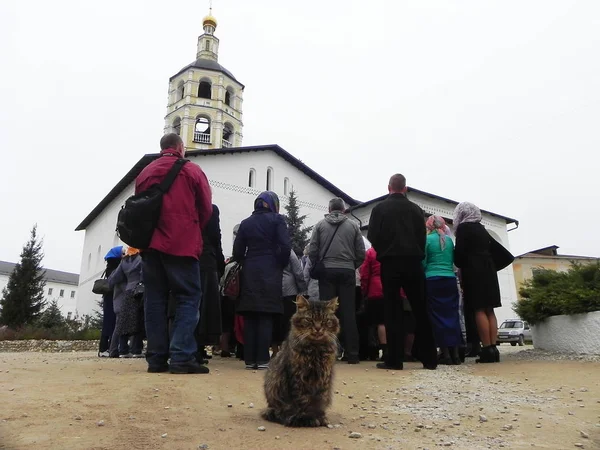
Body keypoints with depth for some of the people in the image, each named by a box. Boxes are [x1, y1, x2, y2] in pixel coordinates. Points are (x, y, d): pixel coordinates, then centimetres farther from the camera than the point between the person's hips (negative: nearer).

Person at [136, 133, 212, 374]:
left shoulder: (144, 172, 16)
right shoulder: (191, 170, 3)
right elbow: (206, 209, 3)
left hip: (150, 243, 5)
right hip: (182, 243, -5)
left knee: (155, 298, 7)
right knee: (189, 296, -3)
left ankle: (156, 358, 6)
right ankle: (182, 358, -12)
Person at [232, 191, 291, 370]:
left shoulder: (246, 223, 12)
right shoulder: (277, 219, 2)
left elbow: (237, 251, 5)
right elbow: (285, 246, -9)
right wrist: (281, 265, 4)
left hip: (249, 273, 3)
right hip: (270, 273, -3)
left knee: (249, 317, 6)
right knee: (266, 317, -1)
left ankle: (249, 359, 7)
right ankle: (262, 359, -2)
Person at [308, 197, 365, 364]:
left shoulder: (320, 225, 5)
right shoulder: (353, 226, 5)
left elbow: (312, 250, 0)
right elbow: (361, 253, 3)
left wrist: (317, 267, 13)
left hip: (326, 272, 0)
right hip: (347, 272, 0)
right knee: (348, 313, 3)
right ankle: (352, 354, 5)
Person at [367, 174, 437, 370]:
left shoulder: (379, 209, 0)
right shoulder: (416, 209, 7)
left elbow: (372, 237, -2)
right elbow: (422, 236, 7)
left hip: (390, 263, -2)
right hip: (413, 262, 2)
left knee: (393, 311, 1)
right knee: (420, 310, 8)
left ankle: (395, 359, -1)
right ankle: (429, 358, 11)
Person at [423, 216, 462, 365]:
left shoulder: (427, 239, -2)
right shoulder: (449, 240, 10)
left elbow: (422, 262, -3)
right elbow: (454, 260, 16)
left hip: (433, 280, -4)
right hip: (450, 280, 4)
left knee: (438, 315, 0)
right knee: (452, 314, 7)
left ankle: (446, 354, -1)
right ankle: (455, 353, 7)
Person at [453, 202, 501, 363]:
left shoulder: (463, 227, -3)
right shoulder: (482, 229, 19)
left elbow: (460, 252, -8)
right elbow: (490, 250, 18)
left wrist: (460, 266, 8)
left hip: (474, 271, -7)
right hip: (488, 270, 7)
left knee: (479, 310, -9)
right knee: (489, 310, 5)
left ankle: (487, 350, -11)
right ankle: (493, 348, 2)